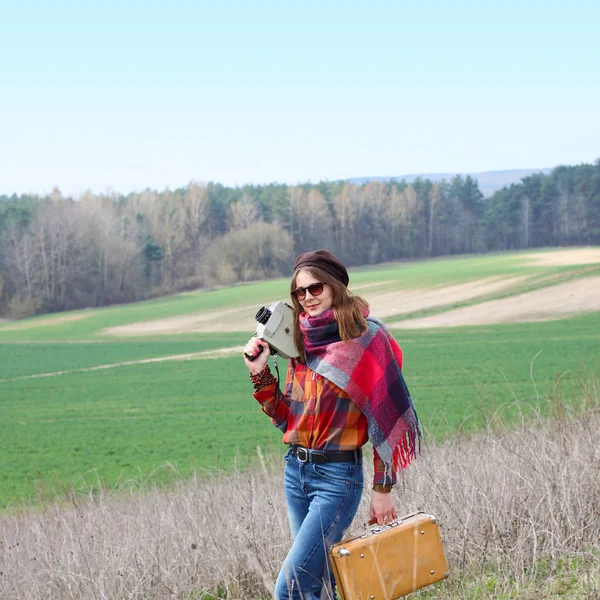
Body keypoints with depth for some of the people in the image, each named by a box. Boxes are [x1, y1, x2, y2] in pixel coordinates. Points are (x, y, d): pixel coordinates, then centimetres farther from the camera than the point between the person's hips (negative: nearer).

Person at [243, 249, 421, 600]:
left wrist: (383, 489, -12)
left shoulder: (364, 339, -10)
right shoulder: (303, 341, 10)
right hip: (295, 470, 7)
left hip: (337, 477, -7)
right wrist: (261, 373, 1)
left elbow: (386, 417, -10)